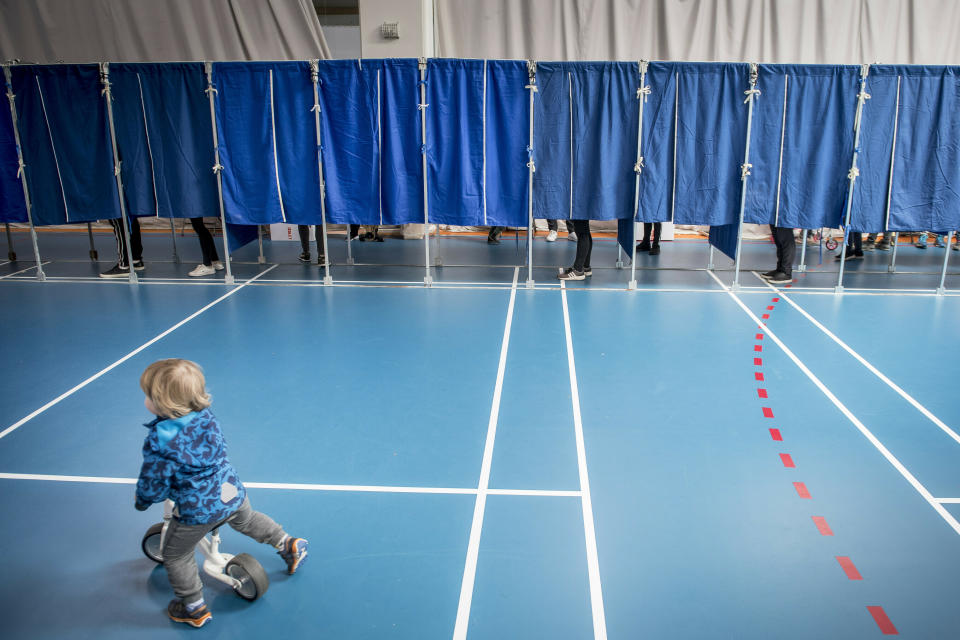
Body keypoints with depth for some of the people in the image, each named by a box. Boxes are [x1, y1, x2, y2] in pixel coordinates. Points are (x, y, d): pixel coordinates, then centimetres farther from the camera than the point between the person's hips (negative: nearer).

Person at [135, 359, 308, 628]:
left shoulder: (160, 441, -27)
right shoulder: (206, 417, -8)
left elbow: (153, 483, -15)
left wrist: (141, 501, 7)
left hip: (197, 510, -6)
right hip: (232, 492, 6)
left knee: (175, 556, 19)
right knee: (247, 520, 35)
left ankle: (194, 608, 32)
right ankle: (288, 544, 45)